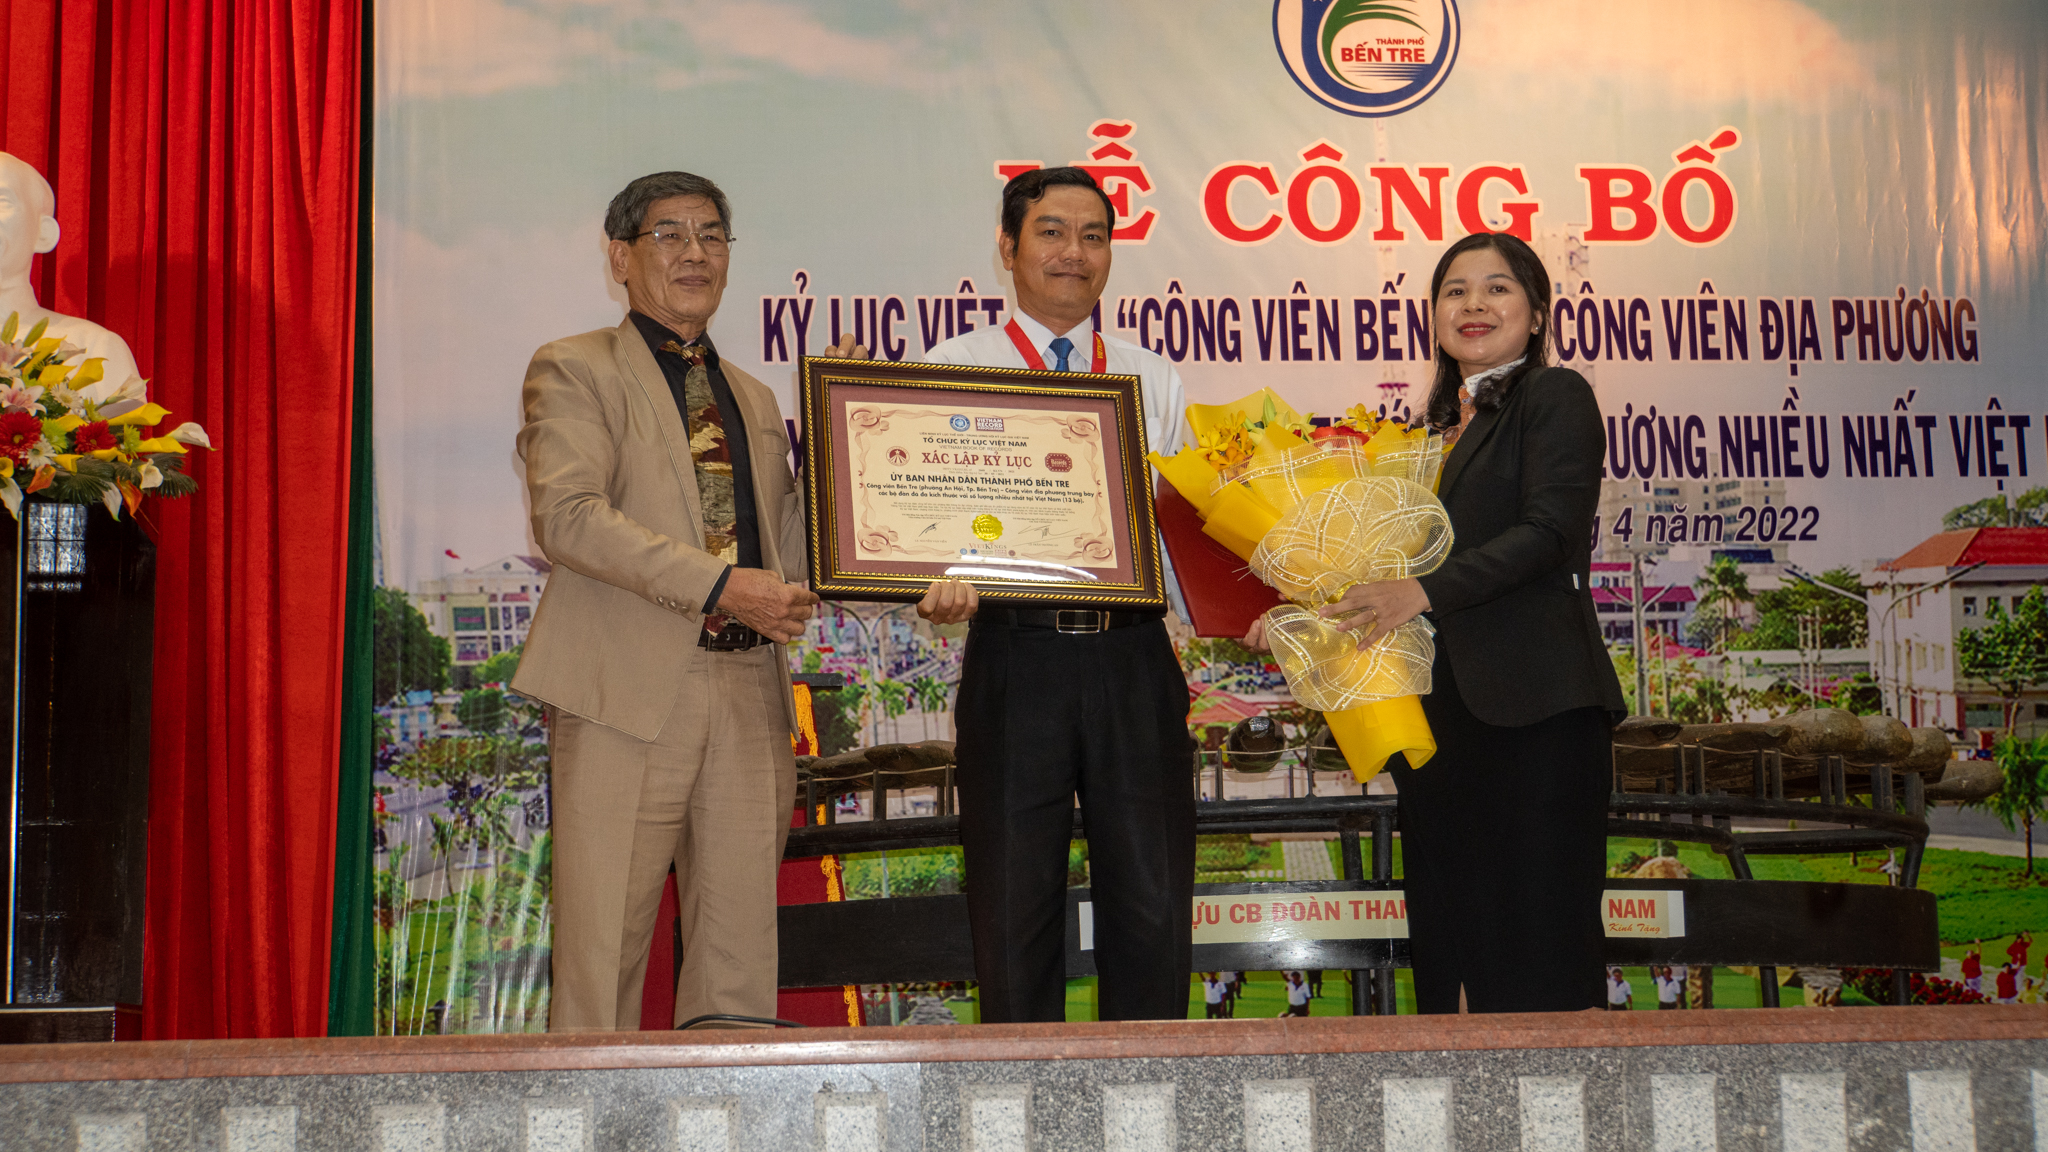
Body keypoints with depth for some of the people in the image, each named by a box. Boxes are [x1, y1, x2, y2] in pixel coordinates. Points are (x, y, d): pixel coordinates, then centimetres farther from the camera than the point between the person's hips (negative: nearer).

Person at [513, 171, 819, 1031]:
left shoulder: (755, 399, 25)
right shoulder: (573, 369, 6)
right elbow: (567, 514, -10)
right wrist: (719, 585, -17)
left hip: (749, 692, 5)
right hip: (629, 691, -5)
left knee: (742, 947, 3)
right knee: (604, 941, -5)